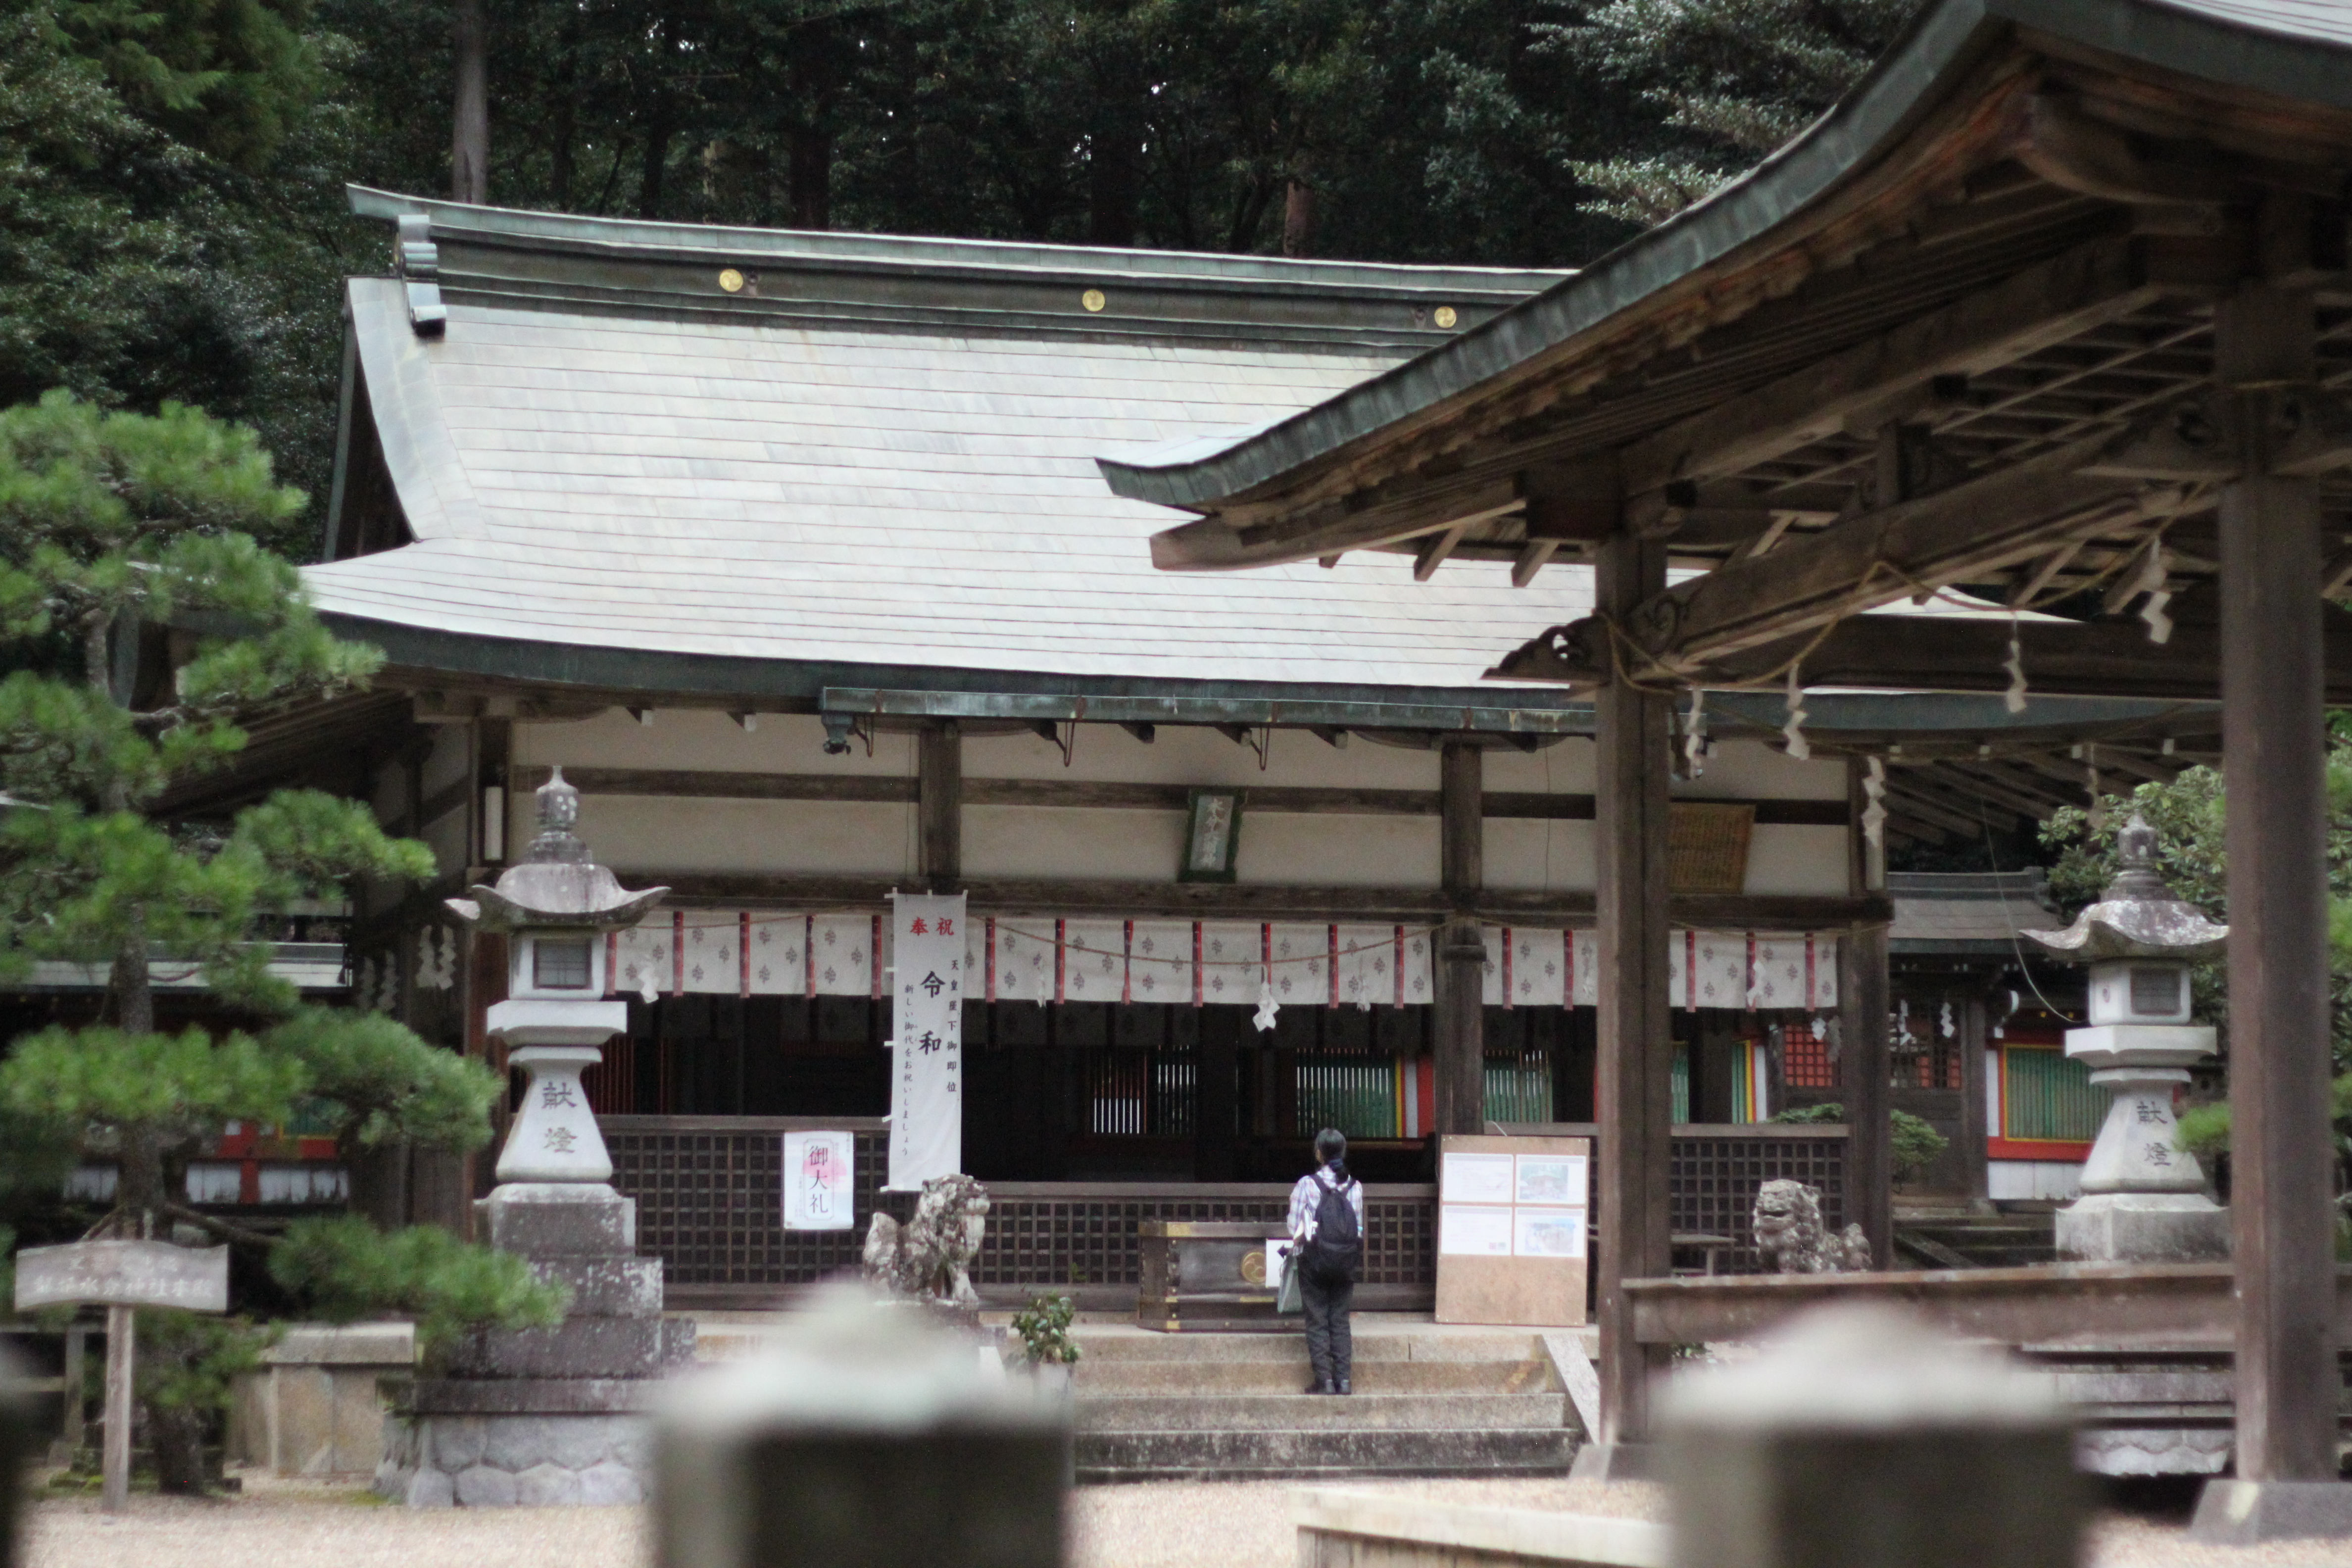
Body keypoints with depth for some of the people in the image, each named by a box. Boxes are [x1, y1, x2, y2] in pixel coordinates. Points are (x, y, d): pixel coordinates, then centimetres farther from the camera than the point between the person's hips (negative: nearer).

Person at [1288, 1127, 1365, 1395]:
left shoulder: (1307, 1185, -9)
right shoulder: (1355, 1187, -1)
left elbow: (1295, 1229, -7)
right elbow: (1360, 1228, 2)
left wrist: (1299, 1241, 12)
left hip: (1314, 1261, -3)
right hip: (1346, 1263, 3)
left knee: (1317, 1322, 3)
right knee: (1340, 1321, 9)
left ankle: (1324, 1379, -2)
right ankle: (1343, 1378, 5)